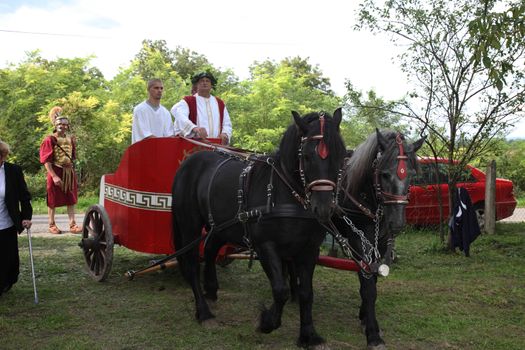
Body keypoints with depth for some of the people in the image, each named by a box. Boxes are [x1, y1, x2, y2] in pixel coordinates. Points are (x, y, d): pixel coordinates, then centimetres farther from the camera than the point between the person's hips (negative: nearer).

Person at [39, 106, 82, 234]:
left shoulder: (70, 139, 8)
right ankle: (52, 225, 16)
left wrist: (73, 144, 2)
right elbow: (46, 161, -16)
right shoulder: (50, 140, -11)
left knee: (71, 199, 5)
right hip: (56, 172, -6)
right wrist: (54, 176, -22)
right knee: (53, 200, 5)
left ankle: (72, 225, 8)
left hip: (69, 172, 6)